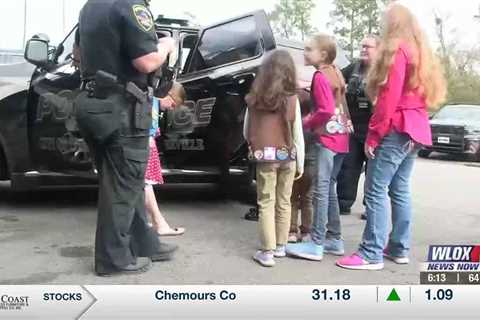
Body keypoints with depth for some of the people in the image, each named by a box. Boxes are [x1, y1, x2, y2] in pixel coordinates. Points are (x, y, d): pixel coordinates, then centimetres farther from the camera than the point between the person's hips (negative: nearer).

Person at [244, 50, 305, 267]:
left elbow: (246, 132, 6)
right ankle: (280, 246, 26)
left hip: (265, 158, -1)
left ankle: (267, 252, 6)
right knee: (284, 202, 14)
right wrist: (300, 163, 6)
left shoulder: (254, 99, -3)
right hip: (287, 157, 1)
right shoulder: (292, 99, -5)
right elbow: (298, 135, -2)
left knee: (266, 203, 5)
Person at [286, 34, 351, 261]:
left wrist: (306, 123, -7)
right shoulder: (336, 74, 16)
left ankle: (316, 244, -7)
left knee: (320, 191, -9)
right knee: (329, 189, 13)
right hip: (340, 137, 9)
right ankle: (335, 239, 18)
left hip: (327, 138, -9)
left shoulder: (320, 76, -11)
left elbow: (326, 110, -20)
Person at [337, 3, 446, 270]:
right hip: (416, 130, 9)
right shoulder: (421, 52, 19)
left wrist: (373, 135, -15)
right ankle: (399, 249, 17)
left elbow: (389, 98, -16)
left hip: (397, 130, -9)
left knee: (376, 190, -9)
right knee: (400, 189, 12)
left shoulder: (396, 51, -8)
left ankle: (372, 255, -8)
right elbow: (423, 94, 19)